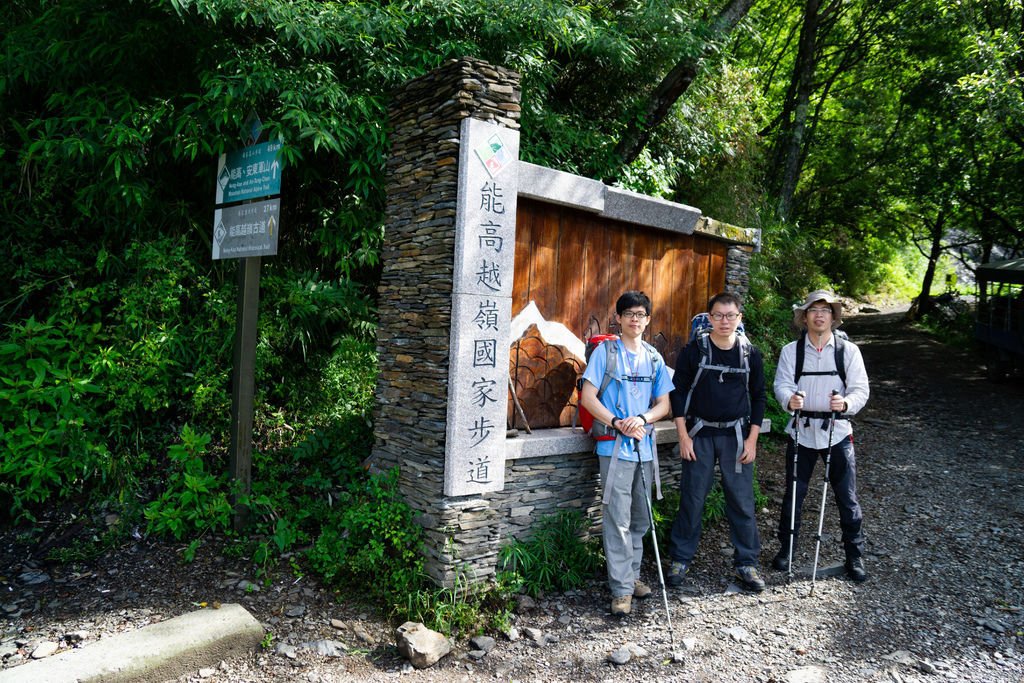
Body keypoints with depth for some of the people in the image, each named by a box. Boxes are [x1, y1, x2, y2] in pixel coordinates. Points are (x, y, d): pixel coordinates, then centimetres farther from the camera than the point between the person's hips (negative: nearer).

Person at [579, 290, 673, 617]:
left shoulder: (654, 357, 11)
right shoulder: (606, 352, -2)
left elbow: (663, 404, 10)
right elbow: (588, 397, -7)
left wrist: (642, 418, -10)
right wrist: (617, 423, -17)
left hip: (645, 446, 5)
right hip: (615, 447, -5)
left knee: (640, 518, 14)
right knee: (618, 519, -5)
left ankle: (632, 575, 30)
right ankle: (621, 589, 2)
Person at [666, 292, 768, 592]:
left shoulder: (750, 354, 2)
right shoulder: (693, 351, -3)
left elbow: (758, 398, 7)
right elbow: (678, 393, -1)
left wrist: (752, 440, 1)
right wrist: (683, 436, -6)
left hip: (736, 436, 1)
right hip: (700, 434, -1)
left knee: (742, 500, 4)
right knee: (692, 499, 3)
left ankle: (747, 563, 18)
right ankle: (681, 559, 17)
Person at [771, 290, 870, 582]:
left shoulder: (848, 350, -1)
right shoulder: (790, 351, 1)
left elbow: (860, 389, -6)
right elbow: (782, 384, -8)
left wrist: (846, 403, -28)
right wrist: (789, 399, -31)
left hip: (837, 432, 0)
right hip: (801, 432, 1)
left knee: (847, 498, 6)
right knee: (794, 494, 10)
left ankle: (854, 556, 22)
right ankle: (786, 549, 27)